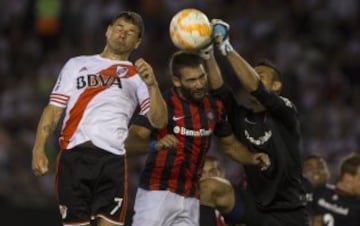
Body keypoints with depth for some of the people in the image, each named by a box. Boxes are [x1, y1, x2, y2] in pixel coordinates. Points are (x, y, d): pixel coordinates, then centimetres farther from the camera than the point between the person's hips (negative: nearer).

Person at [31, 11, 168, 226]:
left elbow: (159, 121, 4)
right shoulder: (77, 65, 20)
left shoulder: (138, 76, 17)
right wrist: (39, 149, 1)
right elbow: (54, 109, 15)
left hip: (112, 160, 0)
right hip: (74, 155, 0)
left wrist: (151, 85, -12)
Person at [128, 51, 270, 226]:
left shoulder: (213, 107, 7)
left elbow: (229, 144, 22)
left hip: (190, 198, 5)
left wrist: (252, 159, 1)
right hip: (157, 193, -5)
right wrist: (154, 145, -43)